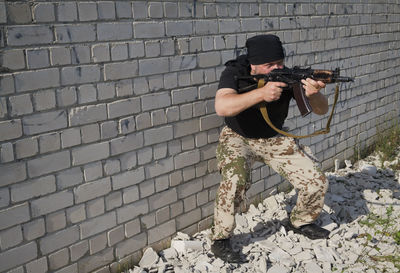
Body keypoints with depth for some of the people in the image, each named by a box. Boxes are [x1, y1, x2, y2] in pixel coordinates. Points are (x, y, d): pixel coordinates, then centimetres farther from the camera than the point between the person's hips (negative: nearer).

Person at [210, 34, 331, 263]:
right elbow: (222, 107, -39)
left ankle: (301, 221, 28)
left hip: (275, 139, 4)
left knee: (317, 183, -4)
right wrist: (261, 93, -49)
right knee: (236, 179, -33)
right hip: (238, 138, -3)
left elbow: (321, 110, -12)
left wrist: (314, 95, -37)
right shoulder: (235, 72, -21)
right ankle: (221, 240, -13)